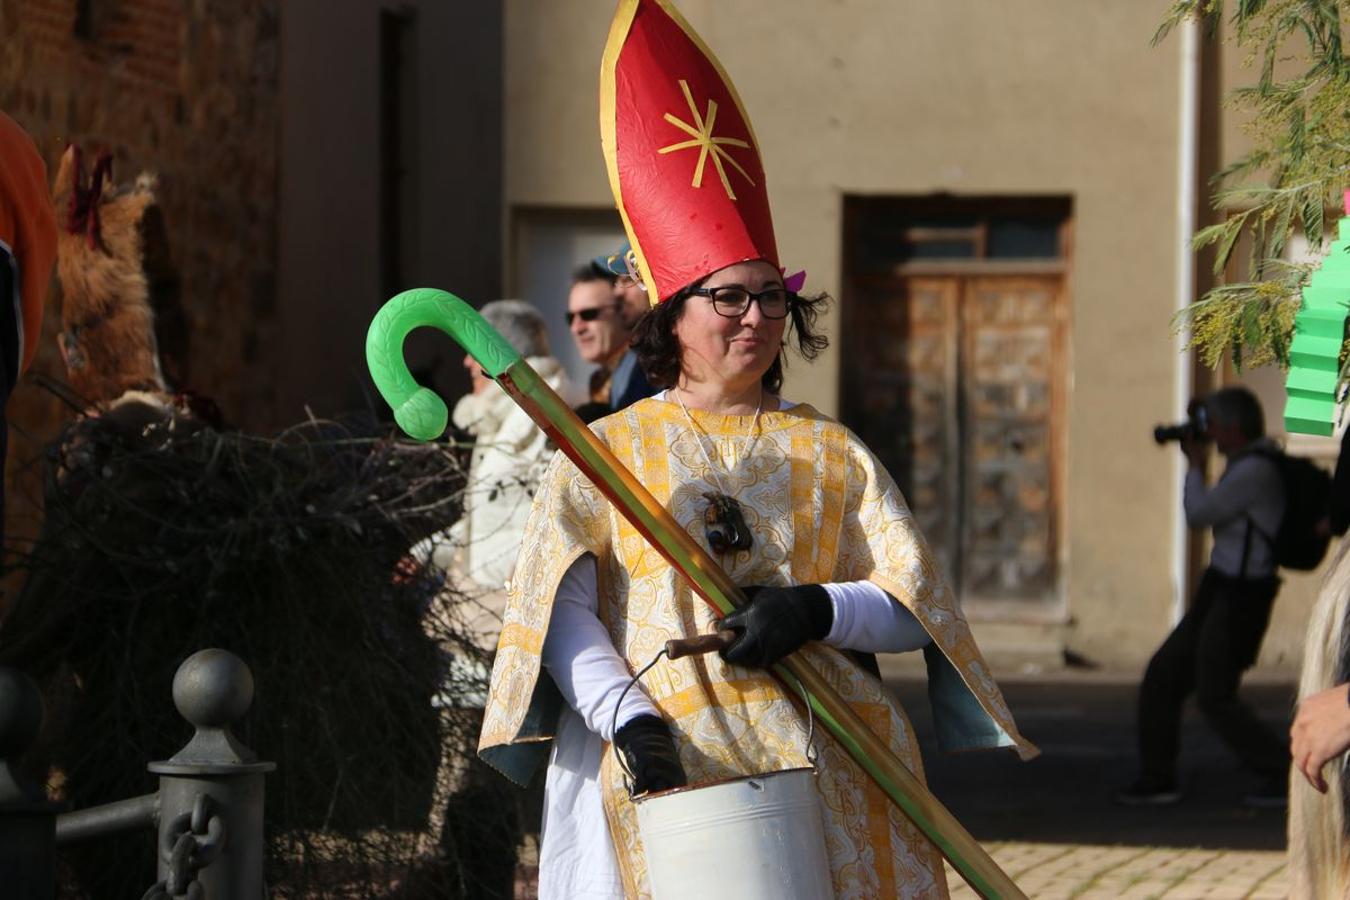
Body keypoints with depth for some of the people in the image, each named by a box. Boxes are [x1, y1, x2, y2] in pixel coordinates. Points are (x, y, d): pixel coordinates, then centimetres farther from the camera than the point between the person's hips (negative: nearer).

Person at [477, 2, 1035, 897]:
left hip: (823, 764, 2)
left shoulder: (832, 453, 15)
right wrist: (627, 718, -19)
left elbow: (917, 605, 9)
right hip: (667, 765, -1)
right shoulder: (606, 450, 10)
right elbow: (560, 605, -2)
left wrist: (818, 610, -12)